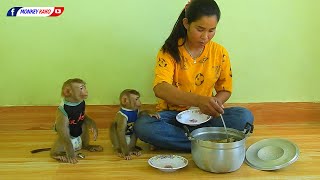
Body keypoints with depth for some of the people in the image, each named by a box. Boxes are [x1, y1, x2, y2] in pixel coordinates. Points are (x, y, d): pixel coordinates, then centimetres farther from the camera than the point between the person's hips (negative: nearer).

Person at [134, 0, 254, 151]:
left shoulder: (220, 53, -1)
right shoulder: (170, 51, -11)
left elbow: (225, 90, 9)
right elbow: (160, 89, -27)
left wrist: (213, 104, -16)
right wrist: (199, 100, -43)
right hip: (172, 114, -2)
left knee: (245, 117, -24)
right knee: (143, 126, -33)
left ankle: (176, 136, -20)